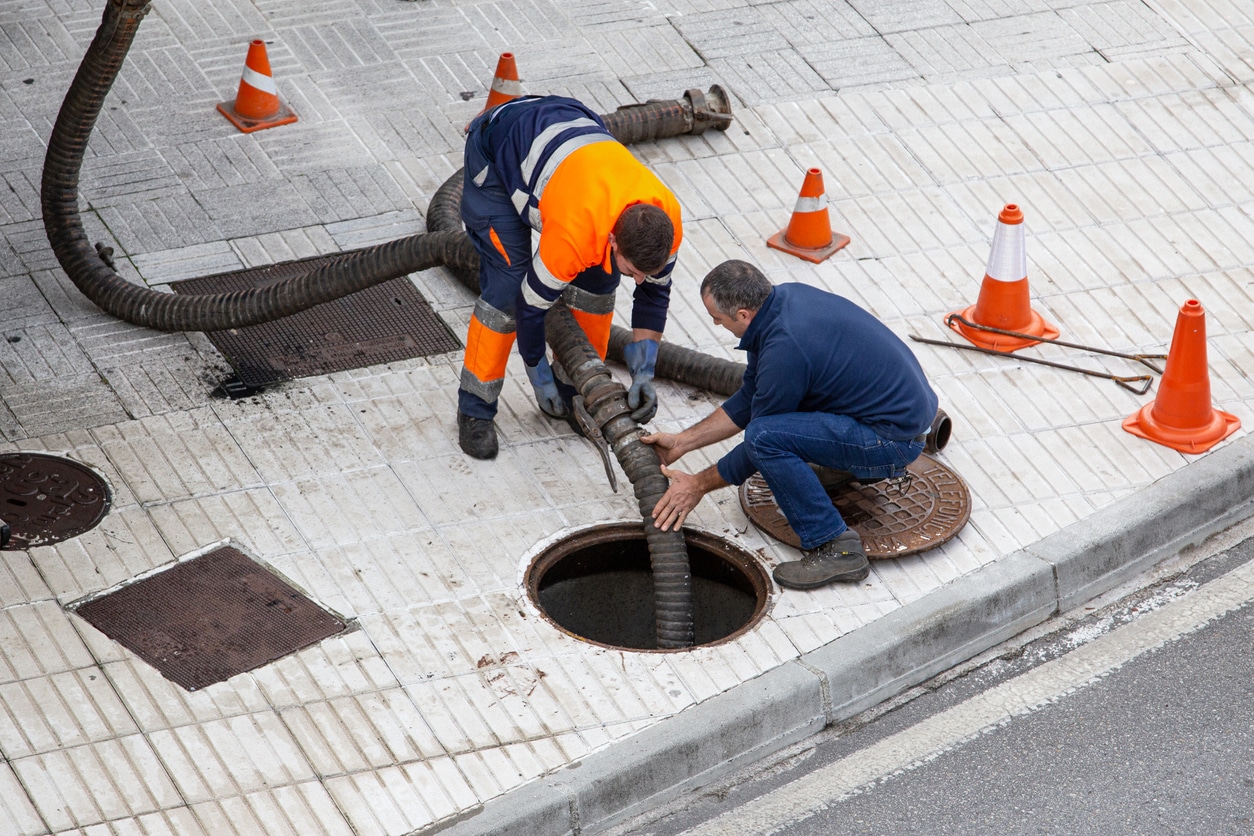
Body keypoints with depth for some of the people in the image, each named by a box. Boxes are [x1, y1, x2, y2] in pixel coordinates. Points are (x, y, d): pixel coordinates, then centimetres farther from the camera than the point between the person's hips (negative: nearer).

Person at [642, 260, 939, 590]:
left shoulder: (784, 349, -26)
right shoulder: (787, 296, 2)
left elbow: (762, 439, -11)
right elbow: (748, 400, 13)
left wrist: (700, 485, 1)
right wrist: (682, 442, 12)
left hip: (896, 437, -10)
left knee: (764, 436, -23)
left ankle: (834, 548, -16)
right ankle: (866, 465, 24)